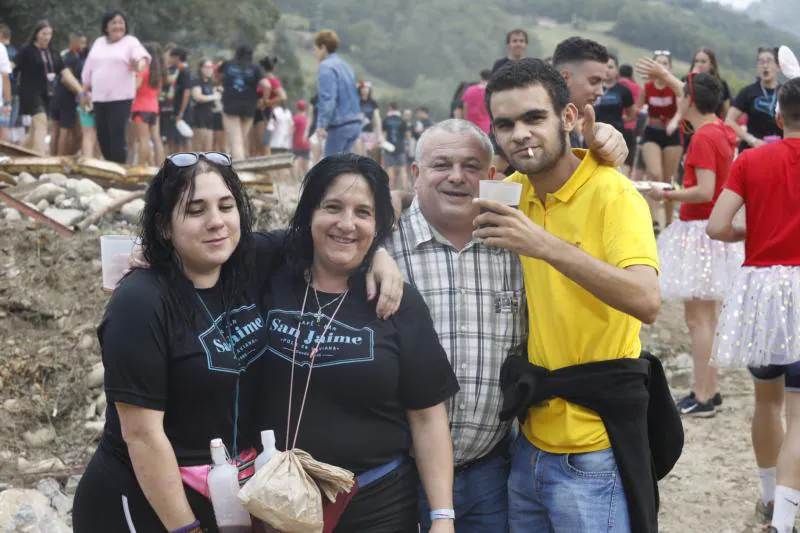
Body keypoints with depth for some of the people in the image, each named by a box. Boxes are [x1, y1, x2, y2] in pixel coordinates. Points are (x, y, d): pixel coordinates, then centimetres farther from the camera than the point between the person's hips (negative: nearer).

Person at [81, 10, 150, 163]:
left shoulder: (130, 42, 0)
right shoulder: (99, 43, 15)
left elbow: (143, 57, -19)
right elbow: (88, 69, 20)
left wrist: (139, 66, -41)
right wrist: (85, 92, 18)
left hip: (121, 97, -5)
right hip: (99, 97, 5)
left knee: (117, 135, -12)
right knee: (103, 135, 7)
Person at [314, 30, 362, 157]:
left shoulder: (326, 67, -10)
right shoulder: (345, 65, 18)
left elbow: (327, 98, -20)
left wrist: (322, 124, -23)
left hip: (340, 124, -9)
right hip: (354, 122, 9)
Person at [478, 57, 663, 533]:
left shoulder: (611, 193, -14)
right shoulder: (514, 192, 5)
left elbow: (647, 302, -28)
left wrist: (544, 244, -34)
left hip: (592, 450, -6)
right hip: (530, 437, 7)